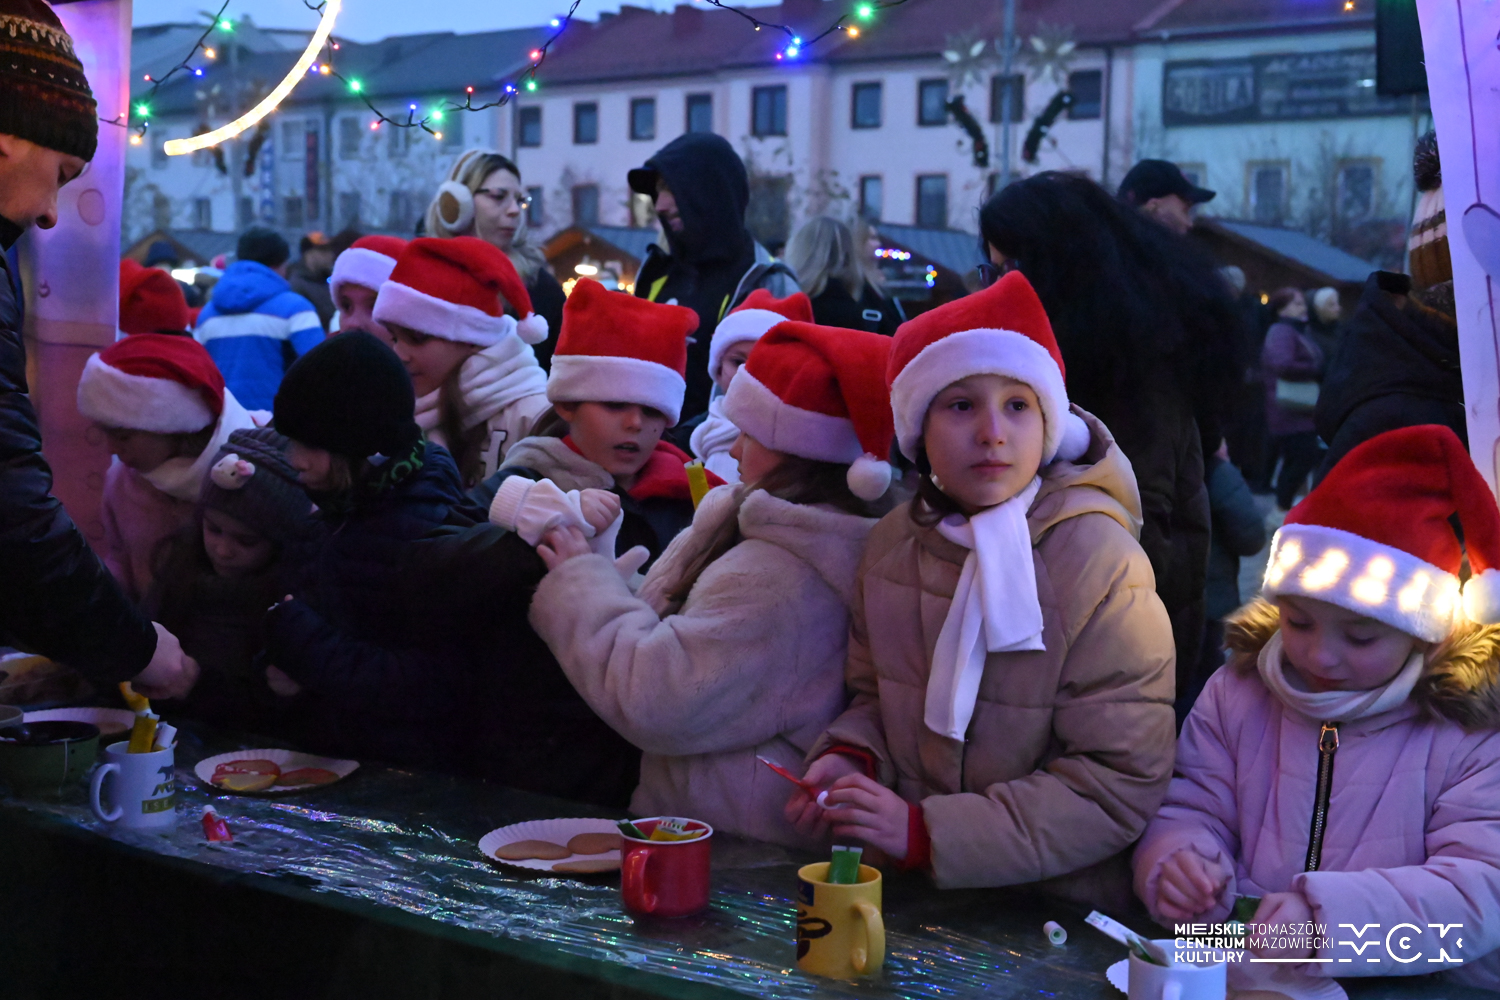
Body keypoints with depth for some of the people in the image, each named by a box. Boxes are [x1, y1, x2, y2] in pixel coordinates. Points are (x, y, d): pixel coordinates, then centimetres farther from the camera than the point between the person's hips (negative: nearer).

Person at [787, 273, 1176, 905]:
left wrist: (927, 833, -16)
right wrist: (850, 756, -2)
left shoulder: (1100, 562, -11)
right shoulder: (892, 543, 5)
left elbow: (1120, 786, -12)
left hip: (1058, 909, -4)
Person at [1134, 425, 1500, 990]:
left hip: (1413, 991, -3)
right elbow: (1190, 811, 9)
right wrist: (1176, 861, -16)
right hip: (1232, 971, 3)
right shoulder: (1236, 695, 7)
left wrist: (1328, 913, -27)